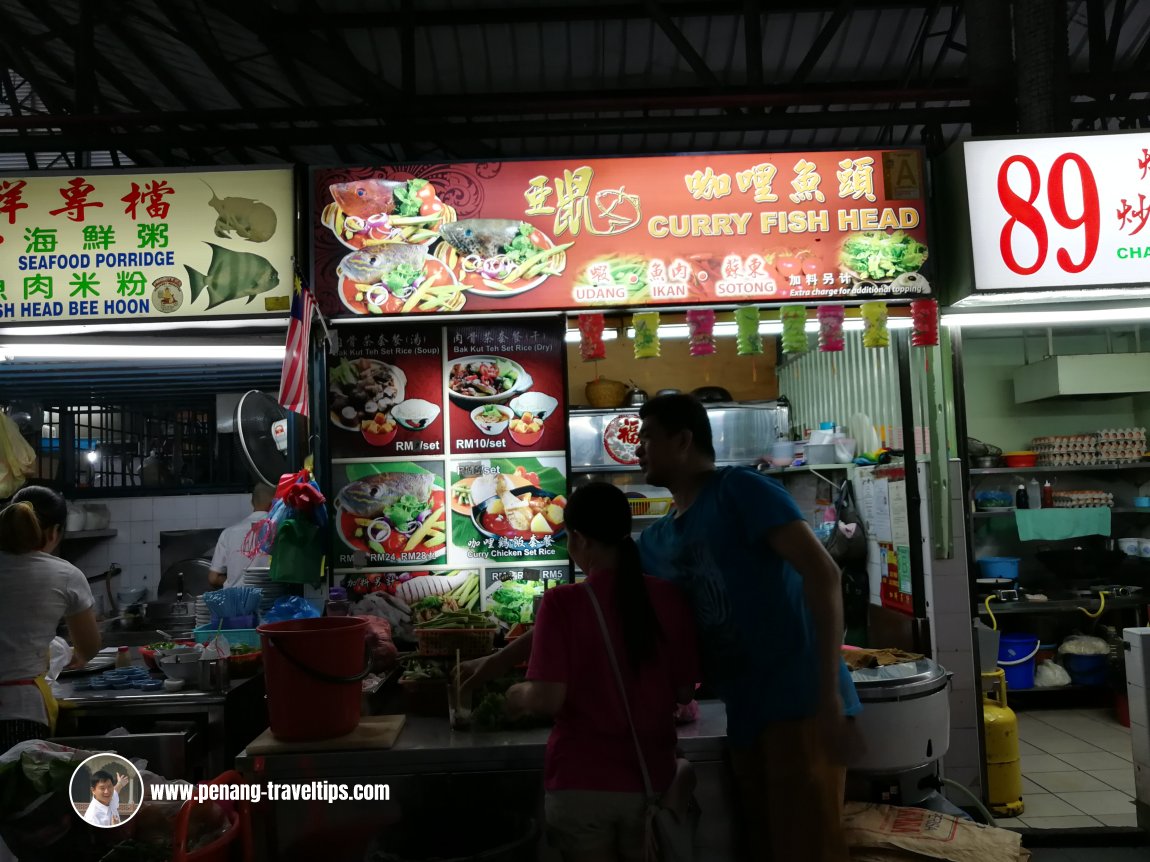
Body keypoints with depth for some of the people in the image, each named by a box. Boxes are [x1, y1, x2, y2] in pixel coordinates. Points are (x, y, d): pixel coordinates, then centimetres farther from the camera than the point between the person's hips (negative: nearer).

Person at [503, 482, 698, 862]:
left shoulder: (562, 603, -16)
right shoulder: (669, 598, -7)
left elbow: (547, 699, -19)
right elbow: (684, 692, 1)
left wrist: (519, 694, 2)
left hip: (581, 781, -2)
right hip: (650, 779, 3)